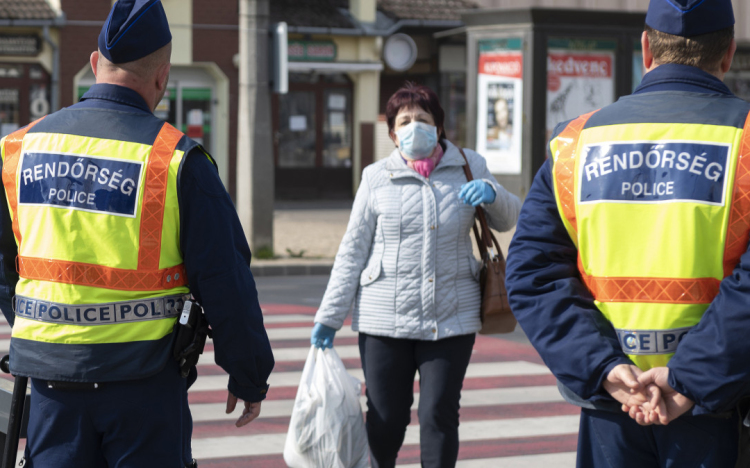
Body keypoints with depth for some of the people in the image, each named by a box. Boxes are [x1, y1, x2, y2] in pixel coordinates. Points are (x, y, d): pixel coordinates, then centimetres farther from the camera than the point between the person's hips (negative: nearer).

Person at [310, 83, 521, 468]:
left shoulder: (468, 168, 8)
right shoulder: (377, 178, 4)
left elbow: (508, 220, 12)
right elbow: (353, 251, 6)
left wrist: (491, 194, -11)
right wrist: (329, 317, 2)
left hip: (452, 317, 1)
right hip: (385, 319, 0)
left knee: (440, 415, -3)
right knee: (386, 420, 4)